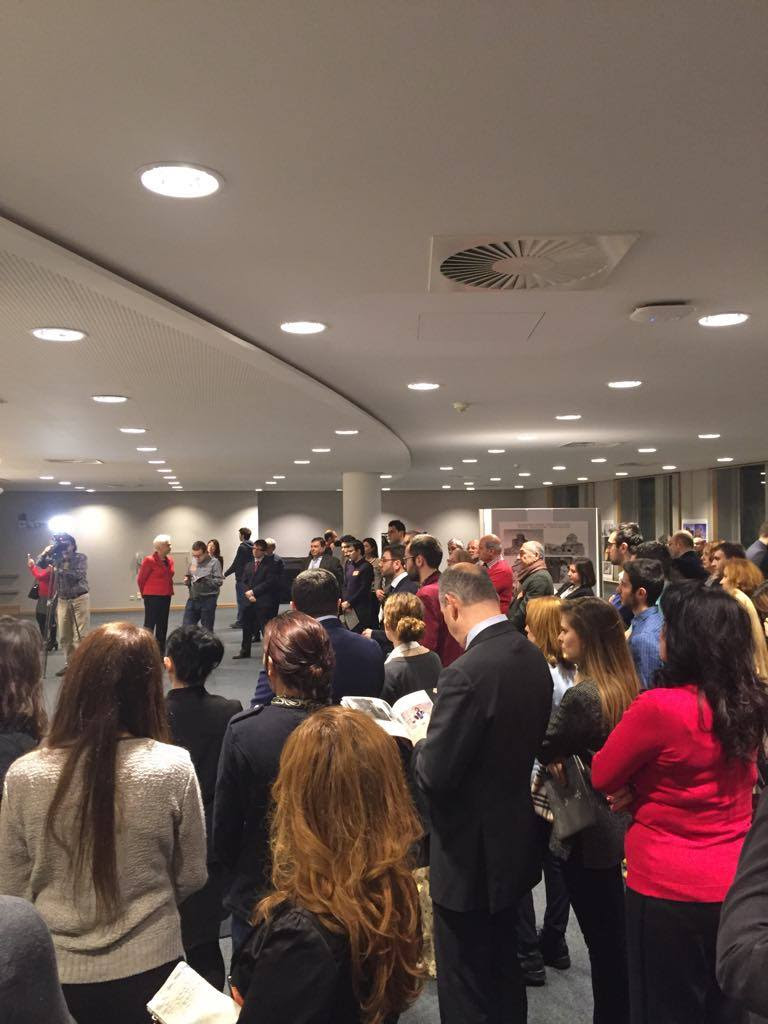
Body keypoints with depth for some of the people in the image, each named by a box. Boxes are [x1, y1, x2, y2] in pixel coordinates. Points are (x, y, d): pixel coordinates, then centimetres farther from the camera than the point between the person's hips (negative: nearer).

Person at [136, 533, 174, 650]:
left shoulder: (170, 561, 8)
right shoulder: (149, 560, -12)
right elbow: (140, 579, -3)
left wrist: (169, 592, 14)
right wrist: (145, 594, 7)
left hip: (166, 597, 7)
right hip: (152, 597, -7)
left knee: (162, 625, 12)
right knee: (150, 624, -3)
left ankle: (161, 651, 20)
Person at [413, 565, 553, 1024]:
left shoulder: (467, 673, -28)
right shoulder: (533, 658, -2)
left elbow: (435, 774, -25)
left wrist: (418, 746, -3)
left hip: (470, 853, -8)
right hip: (514, 842, 8)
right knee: (504, 972, 26)